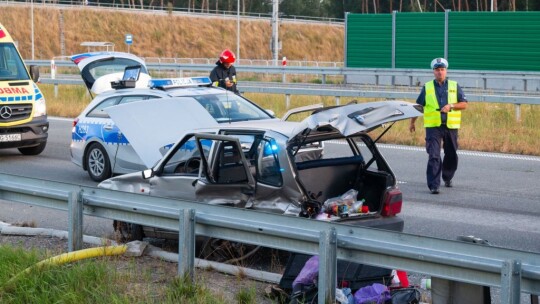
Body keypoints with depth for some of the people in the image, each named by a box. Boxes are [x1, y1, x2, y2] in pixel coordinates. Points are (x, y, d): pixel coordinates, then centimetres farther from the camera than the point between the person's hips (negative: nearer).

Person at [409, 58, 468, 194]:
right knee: (434, 156, -11)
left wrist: (451, 106, -13)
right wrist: (412, 122, 16)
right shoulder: (427, 87, 7)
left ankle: (447, 178, 37)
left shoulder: (454, 86, 8)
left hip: (451, 126, 2)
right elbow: (418, 106, 14)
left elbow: (464, 104, 4)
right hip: (433, 126, -2)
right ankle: (433, 185, -11)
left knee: (451, 155, 13)